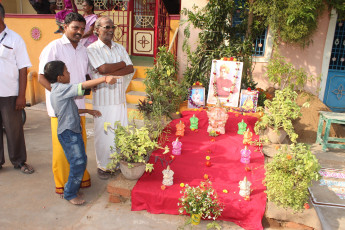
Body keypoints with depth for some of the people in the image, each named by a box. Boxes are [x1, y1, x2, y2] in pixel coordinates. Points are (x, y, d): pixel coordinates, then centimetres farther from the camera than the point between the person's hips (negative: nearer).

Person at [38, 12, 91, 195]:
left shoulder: (83, 50, 14)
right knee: (62, 146, 0)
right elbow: (42, 77, -9)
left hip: (78, 105, 6)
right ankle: (62, 184, 16)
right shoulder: (53, 47, -5)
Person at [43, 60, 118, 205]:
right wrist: (104, 79, -32)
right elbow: (83, 86, -28)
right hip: (68, 133, -11)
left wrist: (88, 111, 19)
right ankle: (70, 194, 9)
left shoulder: (57, 90, 16)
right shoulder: (61, 89, -17)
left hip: (73, 131, 11)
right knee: (78, 163, -6)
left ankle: (74, 186, 32)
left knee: (82, 160, 17)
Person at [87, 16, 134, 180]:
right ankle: (102, 166, 17)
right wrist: (122, 64, -4)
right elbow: (103, 69, -18)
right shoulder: (92, 49, -3)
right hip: (102, 97, -4)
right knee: (103, 133, 2)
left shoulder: (120, 48, 13)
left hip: (119, 96, 5)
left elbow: (130, 69, 0)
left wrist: (110, 72, -14)